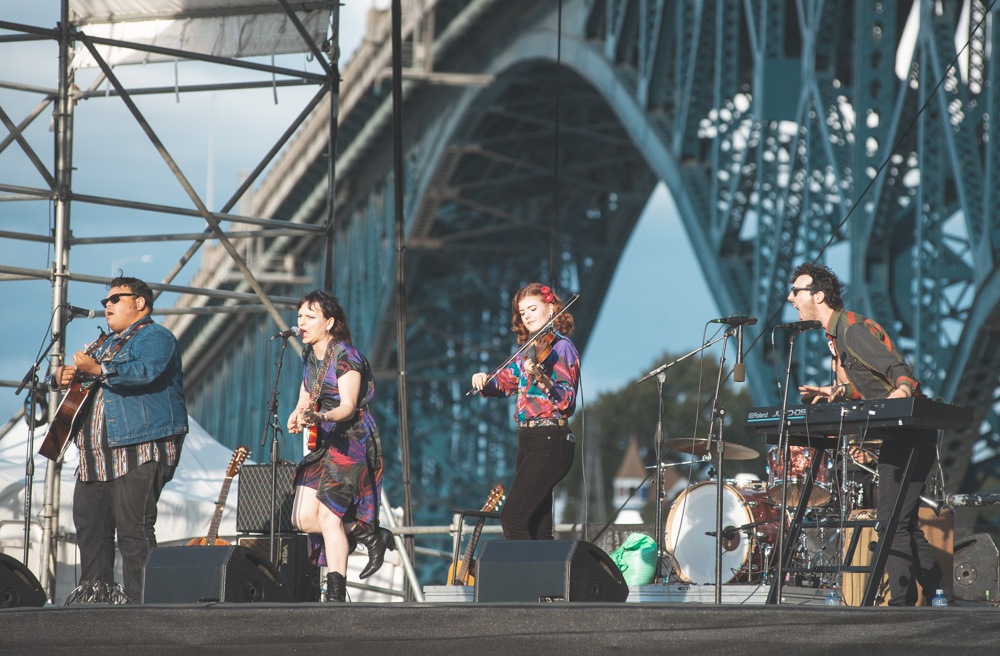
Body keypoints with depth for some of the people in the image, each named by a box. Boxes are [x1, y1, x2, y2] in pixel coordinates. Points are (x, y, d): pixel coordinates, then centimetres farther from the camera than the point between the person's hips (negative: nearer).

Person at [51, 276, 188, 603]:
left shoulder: (155, 337, -3)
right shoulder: (107, 343, 27)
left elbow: (146, 371, -22)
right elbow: (82, 373, 35)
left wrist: (97, 369, -28)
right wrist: (62, 377, 12)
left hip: (140, 451, -10)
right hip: (98, 455, 10)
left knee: (133, 529, -15)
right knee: (89, 526, 10)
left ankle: (139, 600, -15)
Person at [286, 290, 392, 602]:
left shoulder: (345, 357, -14)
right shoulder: (310, 356, 12)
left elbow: (349, 406, -22)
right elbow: (305, 399, 20)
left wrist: (322, 417, -42)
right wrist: (297, 417, -3)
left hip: (351, 443, -8)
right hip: (323, 445, 8)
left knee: (328, 516, -12)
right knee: (303, 517, -1)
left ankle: (336, 594, -1)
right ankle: (370, 536, 11)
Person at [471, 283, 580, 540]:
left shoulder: (560, 347, -7)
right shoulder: (528, 350, 18)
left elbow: (566, 400, -17)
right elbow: (504, 382, 18)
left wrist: (541, 378, -34)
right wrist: (484, 381, -4)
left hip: (549, 442, -9)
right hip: (527, 441, 9)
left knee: (512, 517, -19)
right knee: (538, 528, 6)